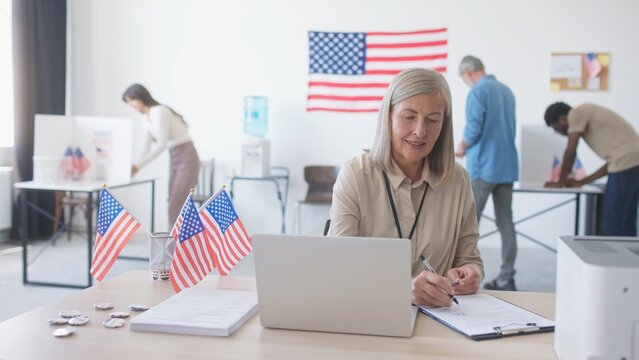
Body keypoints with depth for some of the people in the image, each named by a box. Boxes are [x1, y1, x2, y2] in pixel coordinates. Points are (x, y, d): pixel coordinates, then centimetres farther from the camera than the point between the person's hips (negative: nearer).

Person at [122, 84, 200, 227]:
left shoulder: (159, 112, -17)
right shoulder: (146, 117, 11)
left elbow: (161, 145, -23)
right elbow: (147, 146, 12)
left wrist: (138, 166, -22)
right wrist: (135, 167, 2)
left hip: (187, 159, -9)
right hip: (174, 160, 9)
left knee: (176, 209, -12)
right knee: (174, 208, 6)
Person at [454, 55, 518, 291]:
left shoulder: (478, 91, -8)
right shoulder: (507, 90, 15)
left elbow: (473, 128, -16)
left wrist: (462, 148, 3)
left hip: (484, 166, -7)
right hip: (507, 166, 7)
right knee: (505, 222, 7)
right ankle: (506, 278, 9)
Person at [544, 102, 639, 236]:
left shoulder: (576, 113, 0)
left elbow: (570, 152, -3)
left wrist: (560, 182, 9)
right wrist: (581, 182, 24)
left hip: (626, 165, -9)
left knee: (612, 225, -4)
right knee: (625, 224, 13)